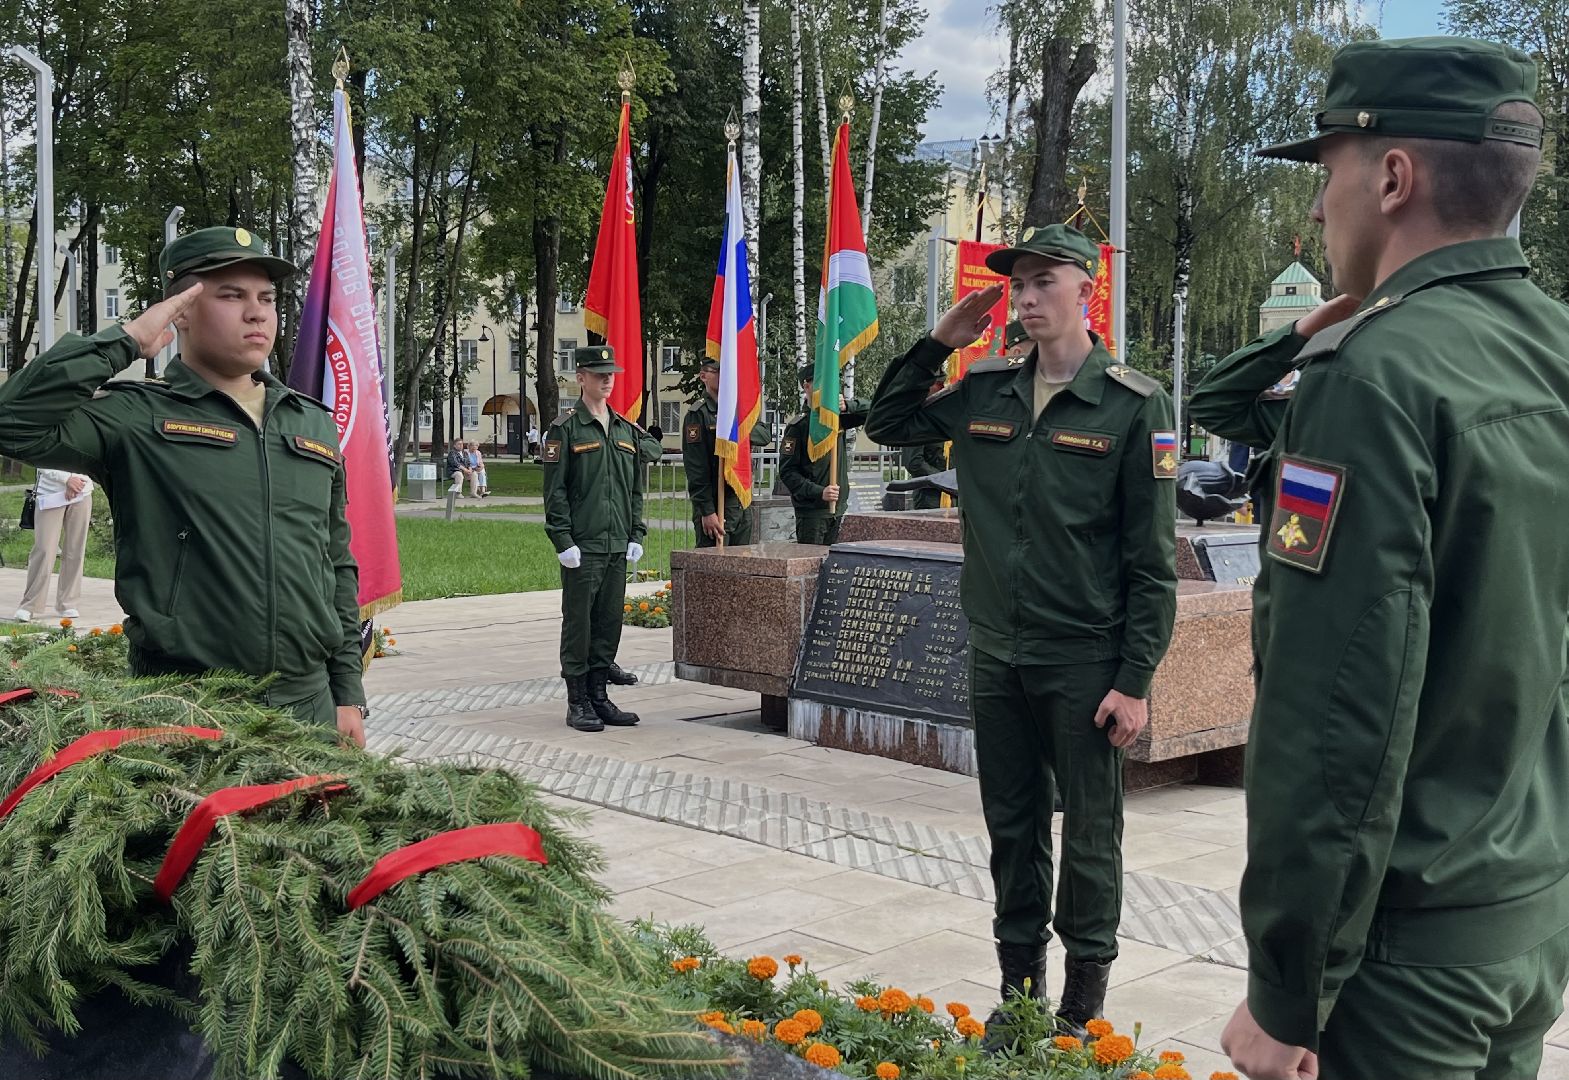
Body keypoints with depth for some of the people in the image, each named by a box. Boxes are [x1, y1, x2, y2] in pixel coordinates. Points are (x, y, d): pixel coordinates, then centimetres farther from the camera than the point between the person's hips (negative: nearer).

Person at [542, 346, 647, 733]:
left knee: (610, 621, 9)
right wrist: (563, 541, -13)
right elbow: (554, 491, -7)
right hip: (582, 547, -6)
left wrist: (636, 535, 10)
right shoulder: (565, 430, -4)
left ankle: (599, 696, 19)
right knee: (578, 622, -1)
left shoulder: (626, 429, 14)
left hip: (618, 546, 6)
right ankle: (577, 703, 6)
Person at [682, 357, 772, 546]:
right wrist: (707, 512, -18)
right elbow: (696, 470, -13)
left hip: (742, 504, 7)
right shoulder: (698, 414, -8)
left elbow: (764, 436, 1)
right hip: (715, 507, -7)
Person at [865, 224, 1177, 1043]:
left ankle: (1083, 1003, 22)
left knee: (1089, 838, 7)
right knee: (1012, 829, 14)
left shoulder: (1134, 406, -8)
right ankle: (1018, 989, 28)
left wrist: (1135, 680, -12)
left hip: (1085, 664, -4)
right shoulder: (984, 390, 5)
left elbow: (1151, 559, -9)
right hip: (996, 657, 5)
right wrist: (938, 342, 4)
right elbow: (887, 424, 18)